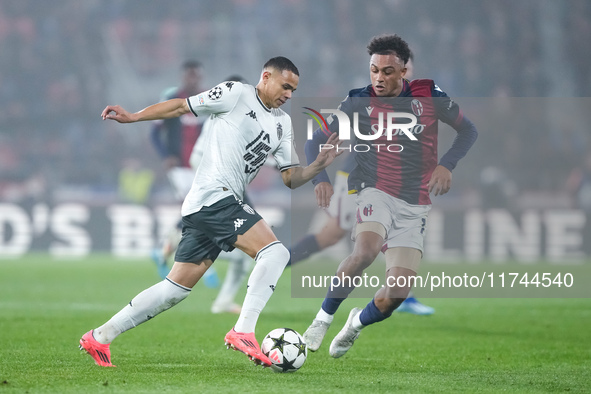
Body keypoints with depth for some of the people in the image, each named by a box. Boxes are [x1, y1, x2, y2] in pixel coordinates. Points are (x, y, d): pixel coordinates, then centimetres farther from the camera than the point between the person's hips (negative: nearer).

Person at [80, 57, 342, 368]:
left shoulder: (282, 124, 20)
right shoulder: (236, 94, -1)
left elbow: (291, 178, 17)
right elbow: (182, 107, 2)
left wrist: (321, 164, 0)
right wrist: (132, 117, -3)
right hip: (214, 196, -9)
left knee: (177, 288, 8)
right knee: (275, 252, -19)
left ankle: (99, 338, 13)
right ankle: (243, 331, -24)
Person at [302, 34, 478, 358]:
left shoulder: (429, 97, 1)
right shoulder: (358, 103, 0)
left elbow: (468, 130, 12)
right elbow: (316, 141, 7)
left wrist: (446, 164, -5)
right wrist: (320, 178, -12)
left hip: (414, 206, 2)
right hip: (374, 194, -2)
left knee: (398, 291, -9)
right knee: (366, 249, -35)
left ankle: (357, 323, 24)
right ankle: (323, 318, -16)